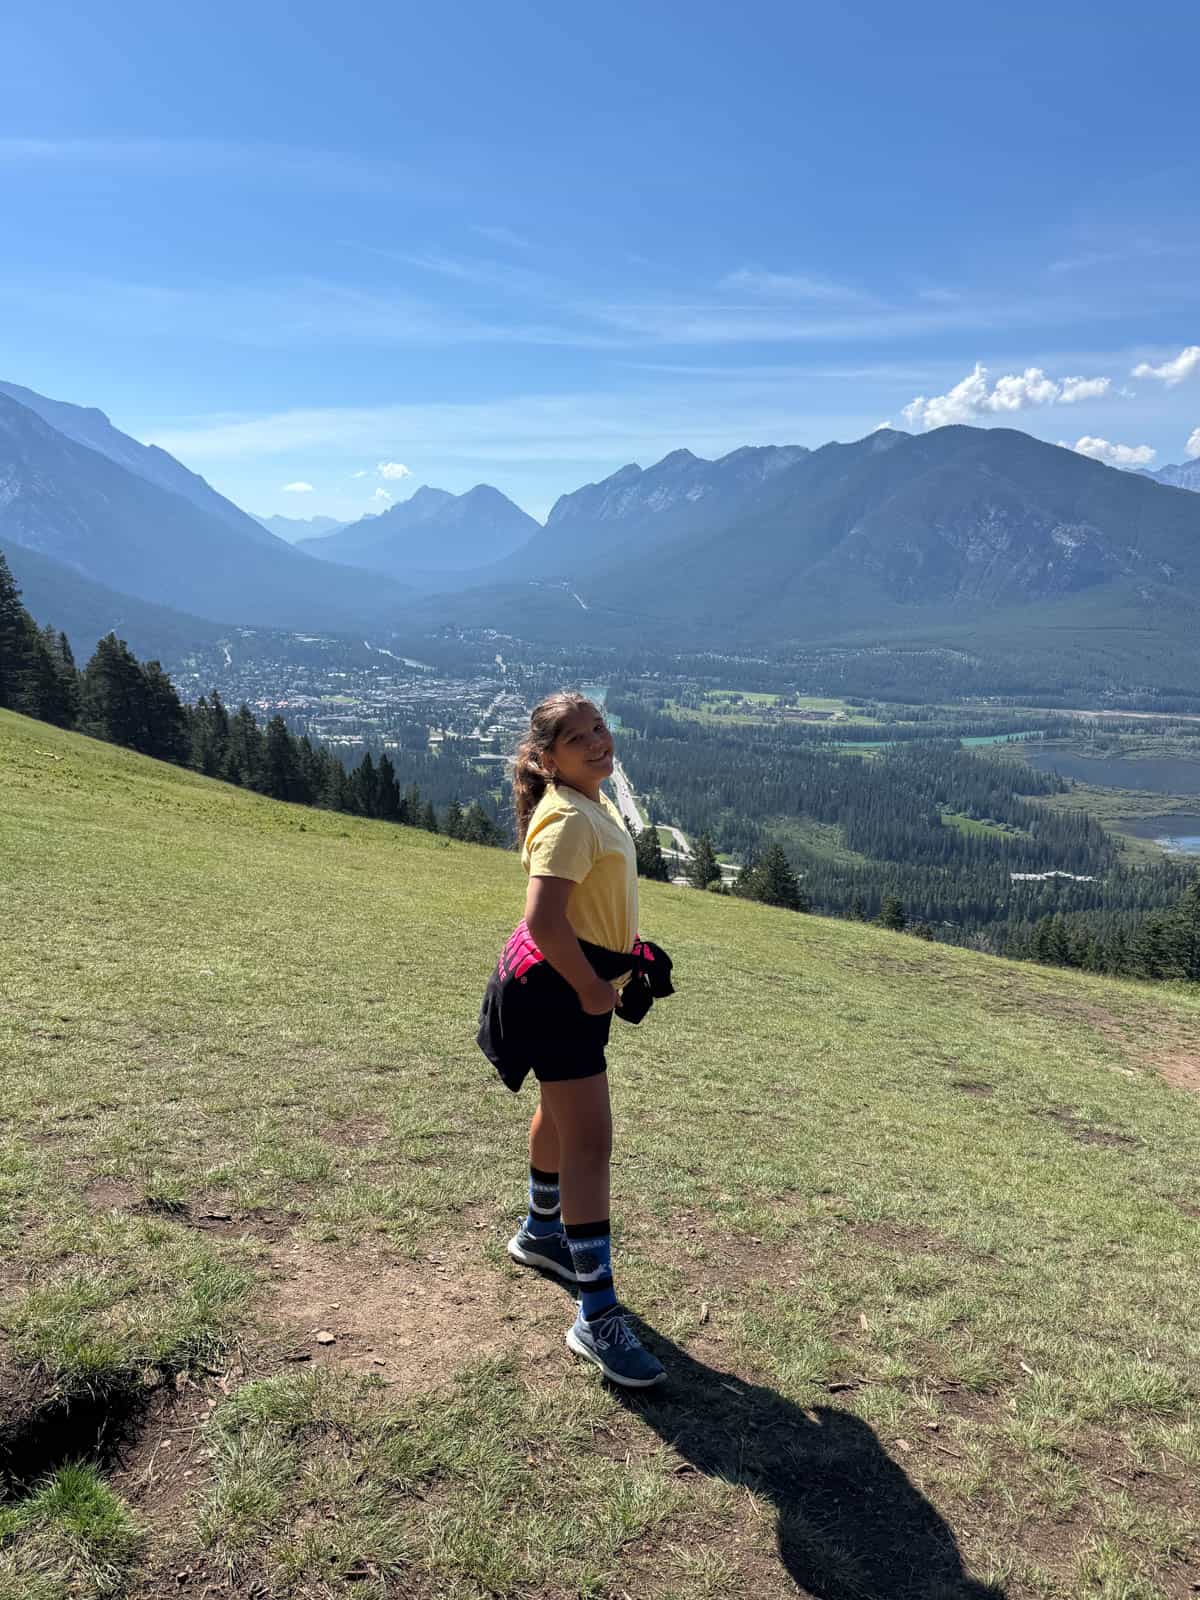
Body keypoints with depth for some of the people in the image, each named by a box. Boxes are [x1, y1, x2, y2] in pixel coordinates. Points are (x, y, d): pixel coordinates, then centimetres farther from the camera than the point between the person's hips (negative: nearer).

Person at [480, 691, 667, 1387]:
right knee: (590, 1141, -10)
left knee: (562, 1114, 27)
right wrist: (592, 989, -22)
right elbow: (544, 921, -32)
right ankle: (598, 1317, -2)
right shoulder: (568, 818, -23)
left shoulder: (596, 802, 9)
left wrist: (629, 949, 12)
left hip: (577, 988, 11)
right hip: (556, 992, -11)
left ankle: (542, 1232, 50)